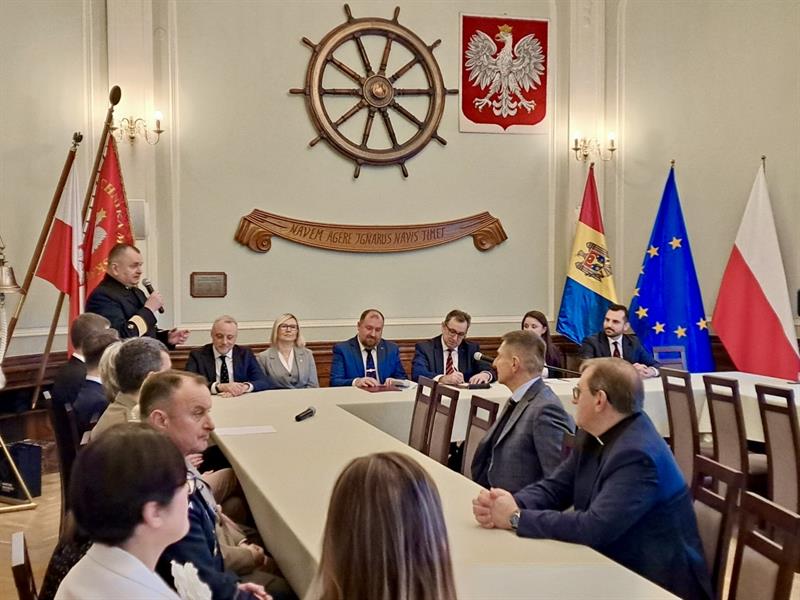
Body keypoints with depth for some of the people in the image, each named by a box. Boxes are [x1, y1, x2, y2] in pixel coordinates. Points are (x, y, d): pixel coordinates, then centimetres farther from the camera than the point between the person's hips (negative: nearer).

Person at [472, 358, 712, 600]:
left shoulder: (637, 454, -27)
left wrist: (516, 518, -23)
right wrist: (510, 504, -17)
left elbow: (593, 528, -32)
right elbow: (554, 487, 3)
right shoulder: (593, 435, 1)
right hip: (613, 568, 7)